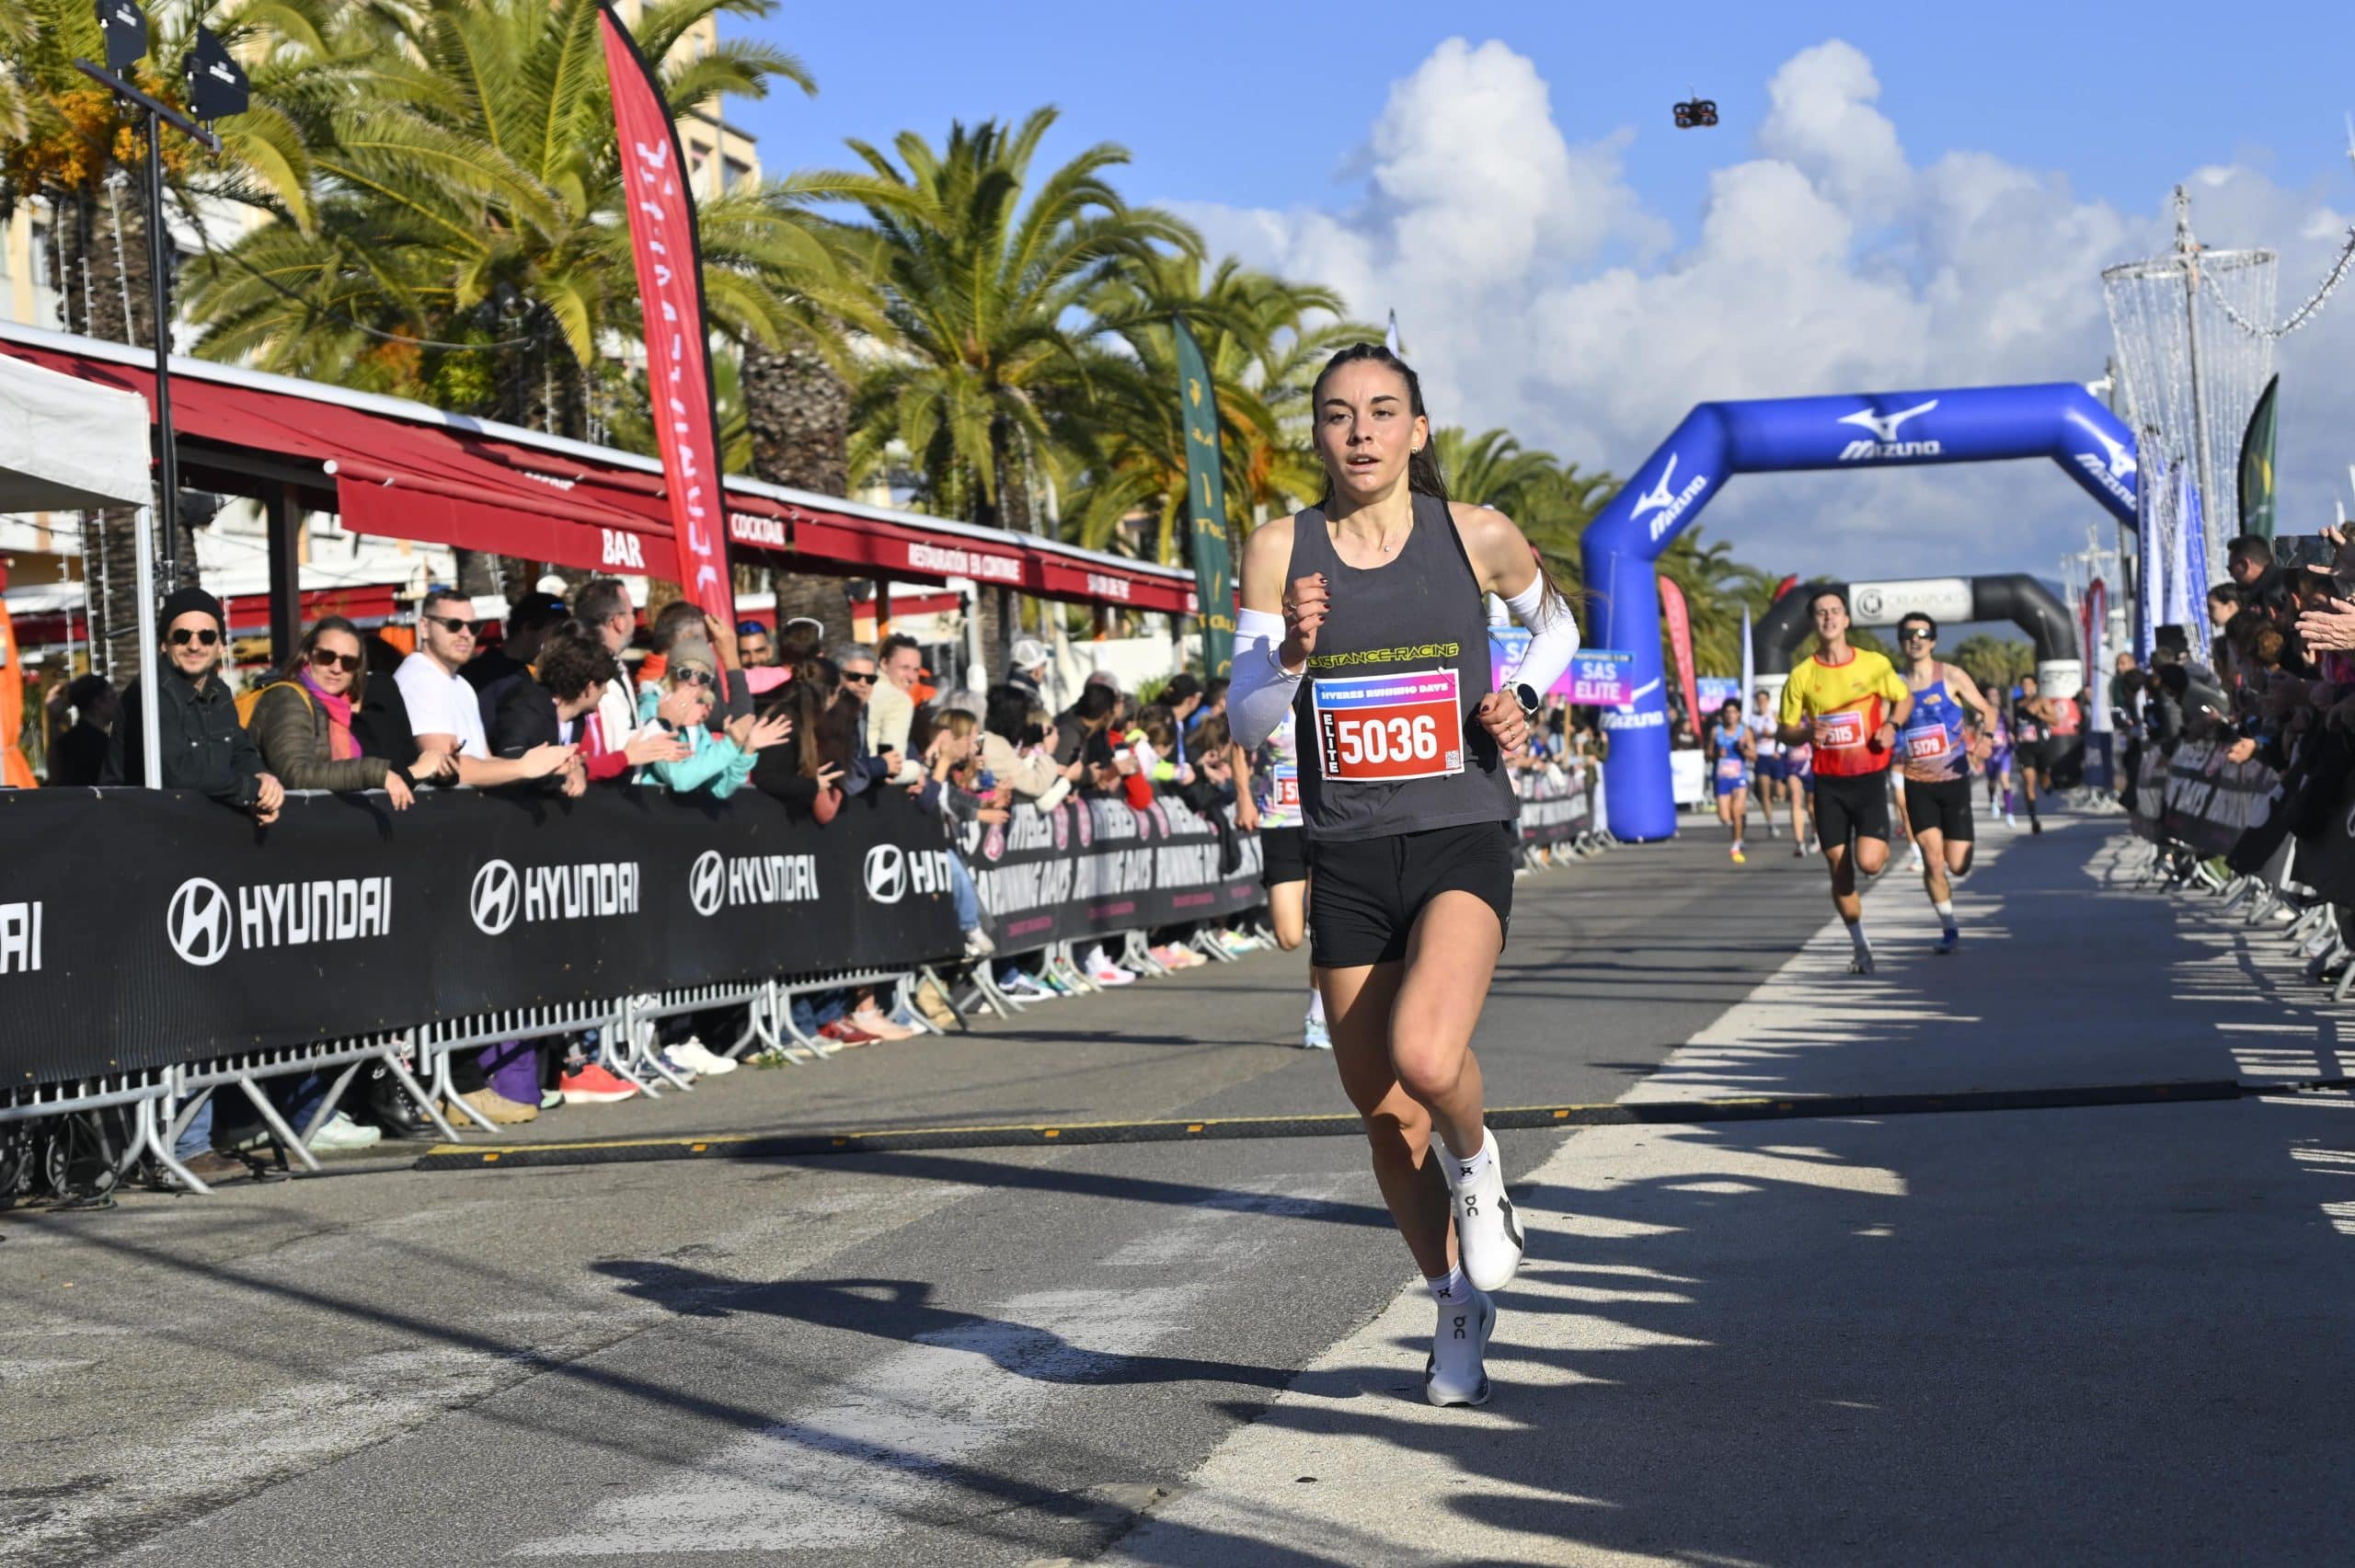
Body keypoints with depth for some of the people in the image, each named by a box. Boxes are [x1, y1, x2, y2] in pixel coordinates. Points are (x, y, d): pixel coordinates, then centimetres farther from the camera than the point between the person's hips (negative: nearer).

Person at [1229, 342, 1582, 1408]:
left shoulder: (1477, 537, -2)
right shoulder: (1281, 549, -1)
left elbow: (1554, 625, 18)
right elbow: (1244, 721, -3)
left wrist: (1522, 701, 0)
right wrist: (1291, 655, -22)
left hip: (1462, 843, -2)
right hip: (1348, 859, 2)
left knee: (1426, 1057, -28)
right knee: (1383, 1114, 10)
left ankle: (1475, 1164, 8)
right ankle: (1459, 1304, 34)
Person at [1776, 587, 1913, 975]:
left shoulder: (1874, 664, -3)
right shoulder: (1802, 676, -2)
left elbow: (1905, 698, 13)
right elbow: (1787, 732, 5)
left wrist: (1891, 725, -7)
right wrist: (1807, 732, -18)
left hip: (1869, 777, -1)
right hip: (1828, 782, 1)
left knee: (1868, 862, -15)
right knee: (1839, 870, 3)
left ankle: (1883, 846, 23)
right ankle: (1860, 946, 21)